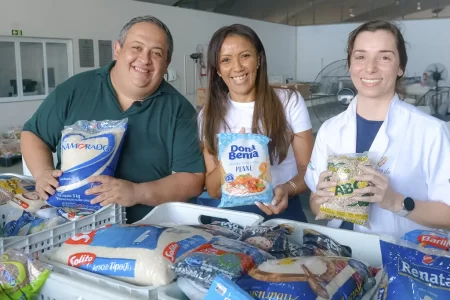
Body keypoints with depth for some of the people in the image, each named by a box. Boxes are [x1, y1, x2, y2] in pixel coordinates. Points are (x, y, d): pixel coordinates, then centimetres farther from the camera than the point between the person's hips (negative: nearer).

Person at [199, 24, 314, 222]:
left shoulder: (290, 102, 0)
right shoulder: (209, 115, 3)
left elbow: (307, 168, -1)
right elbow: (213, 190, 2)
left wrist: (287, 189, -20)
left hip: (282, 212, -1)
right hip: (229, 213, 1)